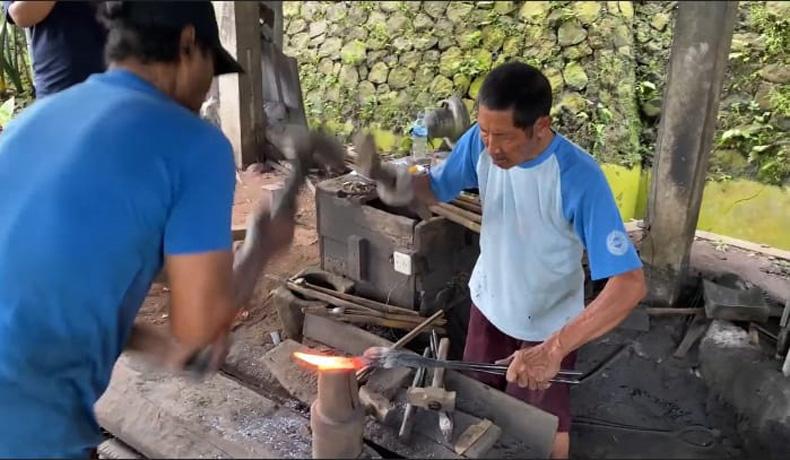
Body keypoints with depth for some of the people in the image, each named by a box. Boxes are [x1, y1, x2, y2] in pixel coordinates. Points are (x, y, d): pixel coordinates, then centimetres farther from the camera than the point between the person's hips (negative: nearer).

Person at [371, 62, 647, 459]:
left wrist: (554, 349, -43)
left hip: (547, 326, -4)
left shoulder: (579, 179, -34)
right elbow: (437, 187, -2)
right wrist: (406, 186, -27)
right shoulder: (481, 142, -19)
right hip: (488, 302, 5)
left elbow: (630, 284, -36)